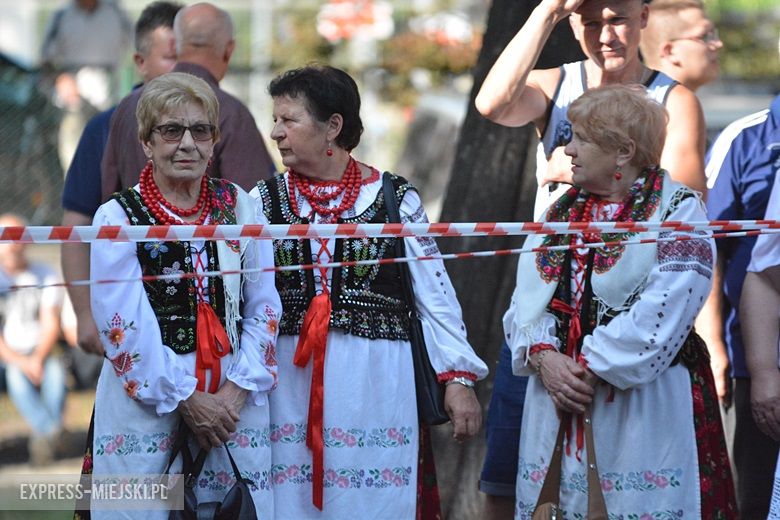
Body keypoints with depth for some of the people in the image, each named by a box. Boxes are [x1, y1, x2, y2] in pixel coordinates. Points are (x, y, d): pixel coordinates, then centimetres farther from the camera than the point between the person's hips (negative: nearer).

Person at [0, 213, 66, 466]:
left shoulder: (45, 275, 5)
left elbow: (51, 324, 1)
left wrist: (37, 359, -16)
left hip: (41, 353, 1)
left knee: (55, 372, -32)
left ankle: (43, 438, -31)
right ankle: (52, 432, -43)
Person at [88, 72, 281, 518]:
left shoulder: (238, 205, 7)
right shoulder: (117, 218, -5)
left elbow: (264, 306, 5)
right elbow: (124, 326, -10)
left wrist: (239, 389, -7)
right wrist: (185, 399, -12)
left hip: (234, 399, 3)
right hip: (146, 401, -3)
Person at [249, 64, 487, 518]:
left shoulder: (396, 200, 0)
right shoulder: (264, 202, 5)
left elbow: (435, 293, 1)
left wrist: (458, 378, -5)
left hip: (376, 383, -1)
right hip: (290, 383, 1)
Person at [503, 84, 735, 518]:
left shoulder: (678, 209, -5)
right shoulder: (562, 213, 16)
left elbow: (662, 310, -16)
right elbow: (528, 300, 9)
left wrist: (591, 368, -17)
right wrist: (543, 356, -11)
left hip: (646, 409, -6)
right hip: (557, 400, 6)